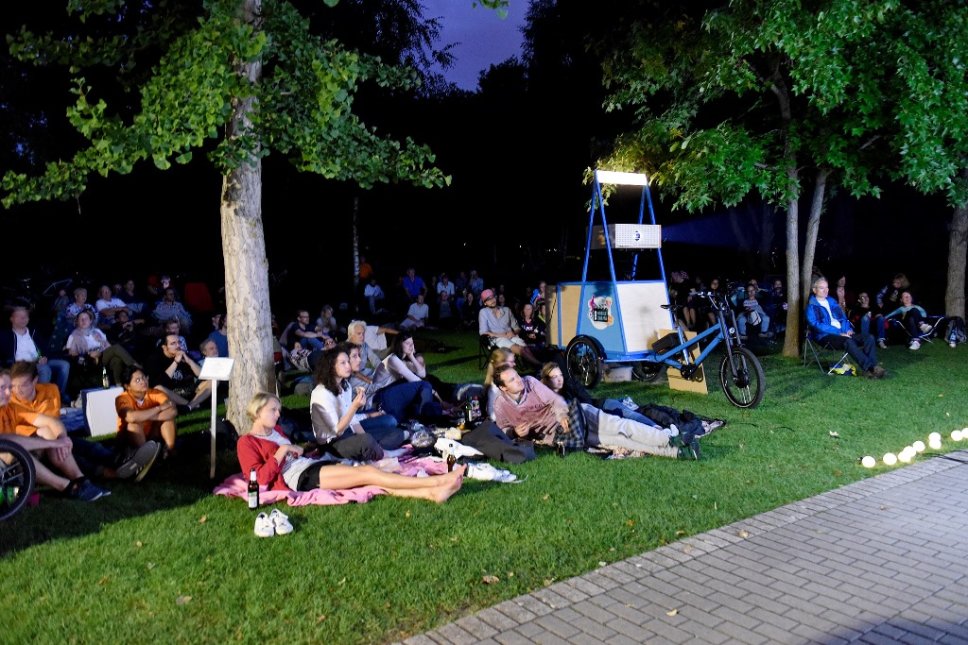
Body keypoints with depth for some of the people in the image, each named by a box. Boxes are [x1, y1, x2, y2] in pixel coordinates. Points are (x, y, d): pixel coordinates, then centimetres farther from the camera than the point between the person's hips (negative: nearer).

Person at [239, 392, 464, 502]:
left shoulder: (275, 431, 27)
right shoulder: (246, 442, 5)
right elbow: (260, 478, -7)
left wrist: (298, 449, 12)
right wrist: (281, 452, -10)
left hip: (312, 465, 8)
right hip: (297, 477, -8)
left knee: (370, 478, -17)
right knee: (367, 473, -22)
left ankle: (432, 493, -34)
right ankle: (438, 481, -28)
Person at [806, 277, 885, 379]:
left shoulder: (832, 301, 22)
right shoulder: (812, 306, 0)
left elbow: (843, 318, 24)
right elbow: (817, 325, -12)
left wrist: (848, 329, 1)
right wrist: (839, 333, -19)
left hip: (842, 333, 7)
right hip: (825, 336, -7)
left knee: (869, 337, -14)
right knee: (848, 341, -36)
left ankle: (872, 368, -27)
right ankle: (870, 368, -37)